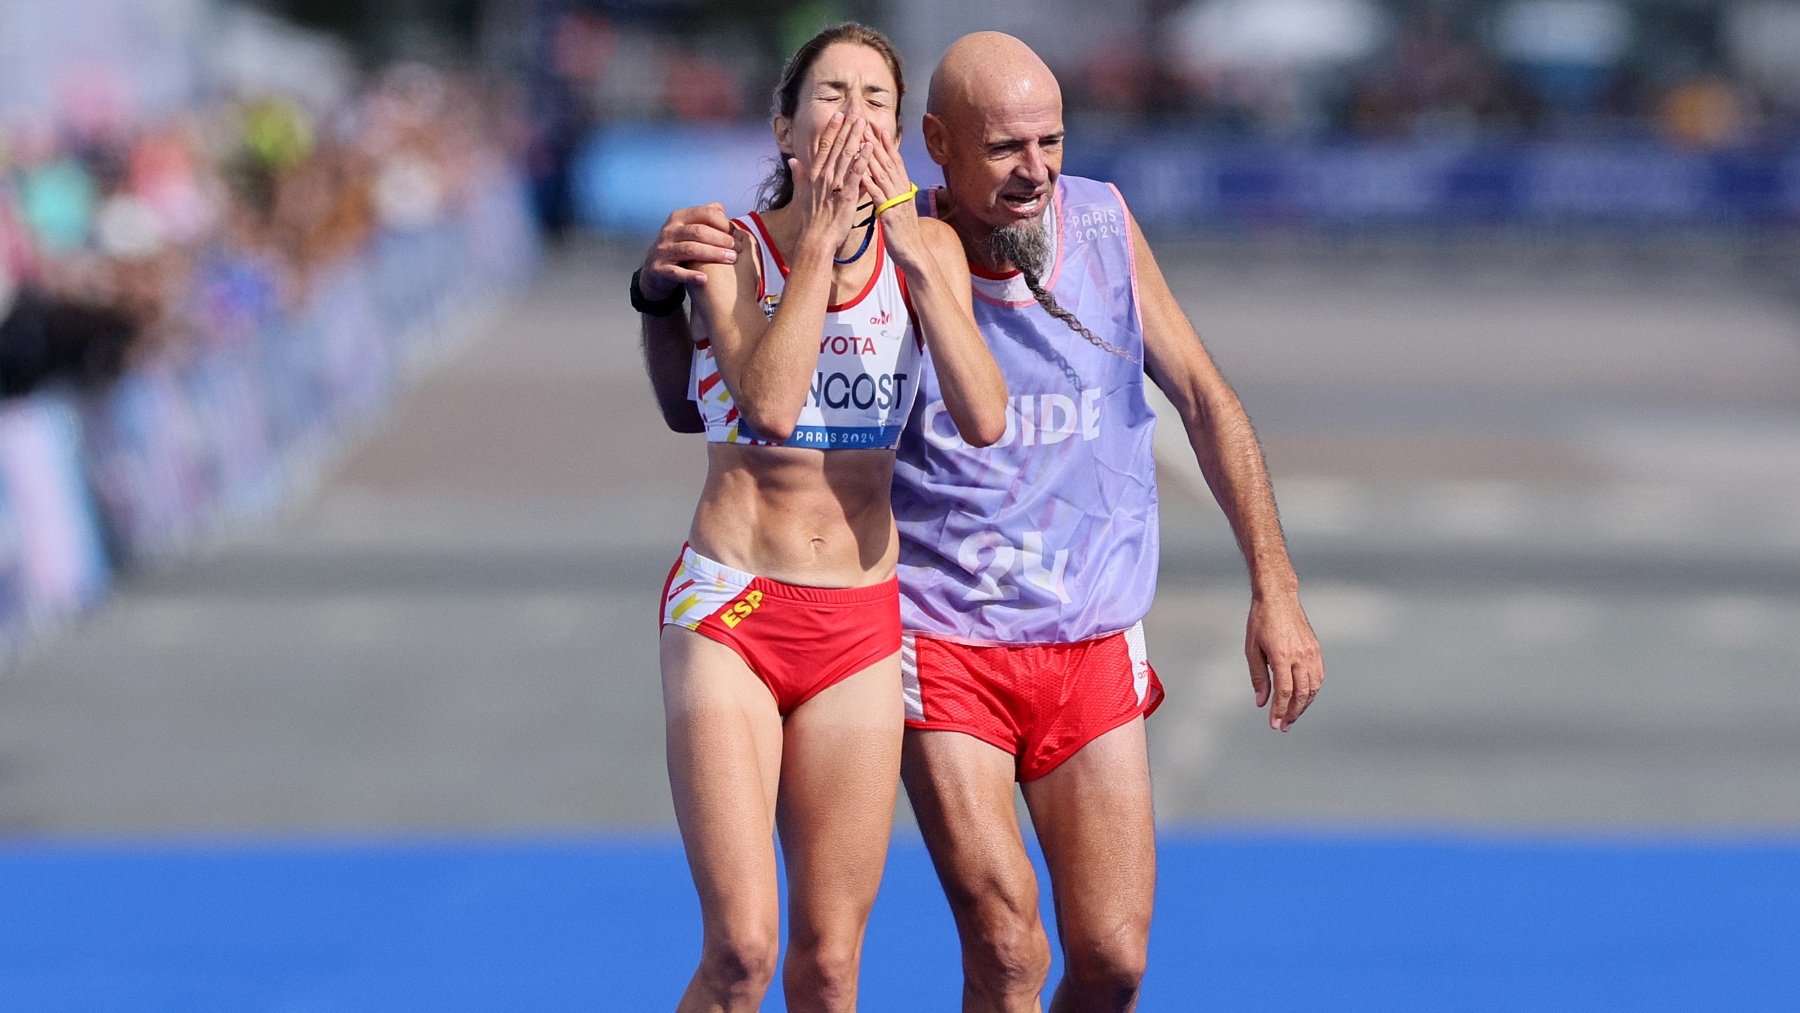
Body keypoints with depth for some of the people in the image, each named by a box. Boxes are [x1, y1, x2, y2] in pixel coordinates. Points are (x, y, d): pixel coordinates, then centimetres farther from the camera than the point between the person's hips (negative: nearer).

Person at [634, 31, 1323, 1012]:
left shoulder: (1103, 225, -3)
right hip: (944, 653, -3)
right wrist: (661, 289, -24)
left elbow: (1206, 401, 8)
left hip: (1095, 654, 3)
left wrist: (1276, 591, 3)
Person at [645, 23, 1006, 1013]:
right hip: (730, 608, -3)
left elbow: (984, 420, -12)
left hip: (860, 625, 3)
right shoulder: (728, 246, -6)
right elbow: (770, 404, -23)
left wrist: (914, 255, -15)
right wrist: (820, 235, -18)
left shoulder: (926, 249, 3)